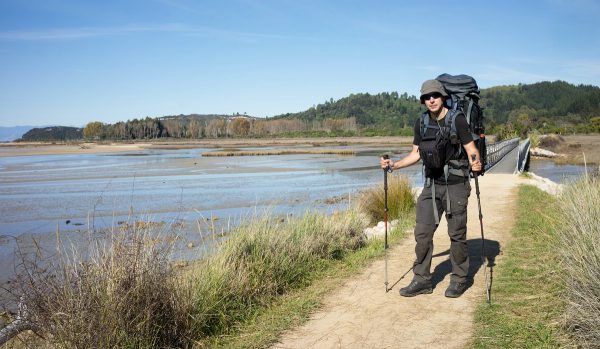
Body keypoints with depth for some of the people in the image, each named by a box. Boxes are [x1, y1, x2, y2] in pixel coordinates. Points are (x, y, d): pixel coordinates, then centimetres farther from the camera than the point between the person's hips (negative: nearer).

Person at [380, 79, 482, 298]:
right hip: (431, 183, 5)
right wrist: (394, 165, 2)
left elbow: (471, 150, -11)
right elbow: (416, 154, 13)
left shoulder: (457, 119, -10)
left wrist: (476, 163, -32)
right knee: (422, 232, 2)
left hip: (455, 184, -5)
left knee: (457, 234, 4)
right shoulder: (421, 123, 5)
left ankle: (459, 280, 19)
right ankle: (422, 280, 12)